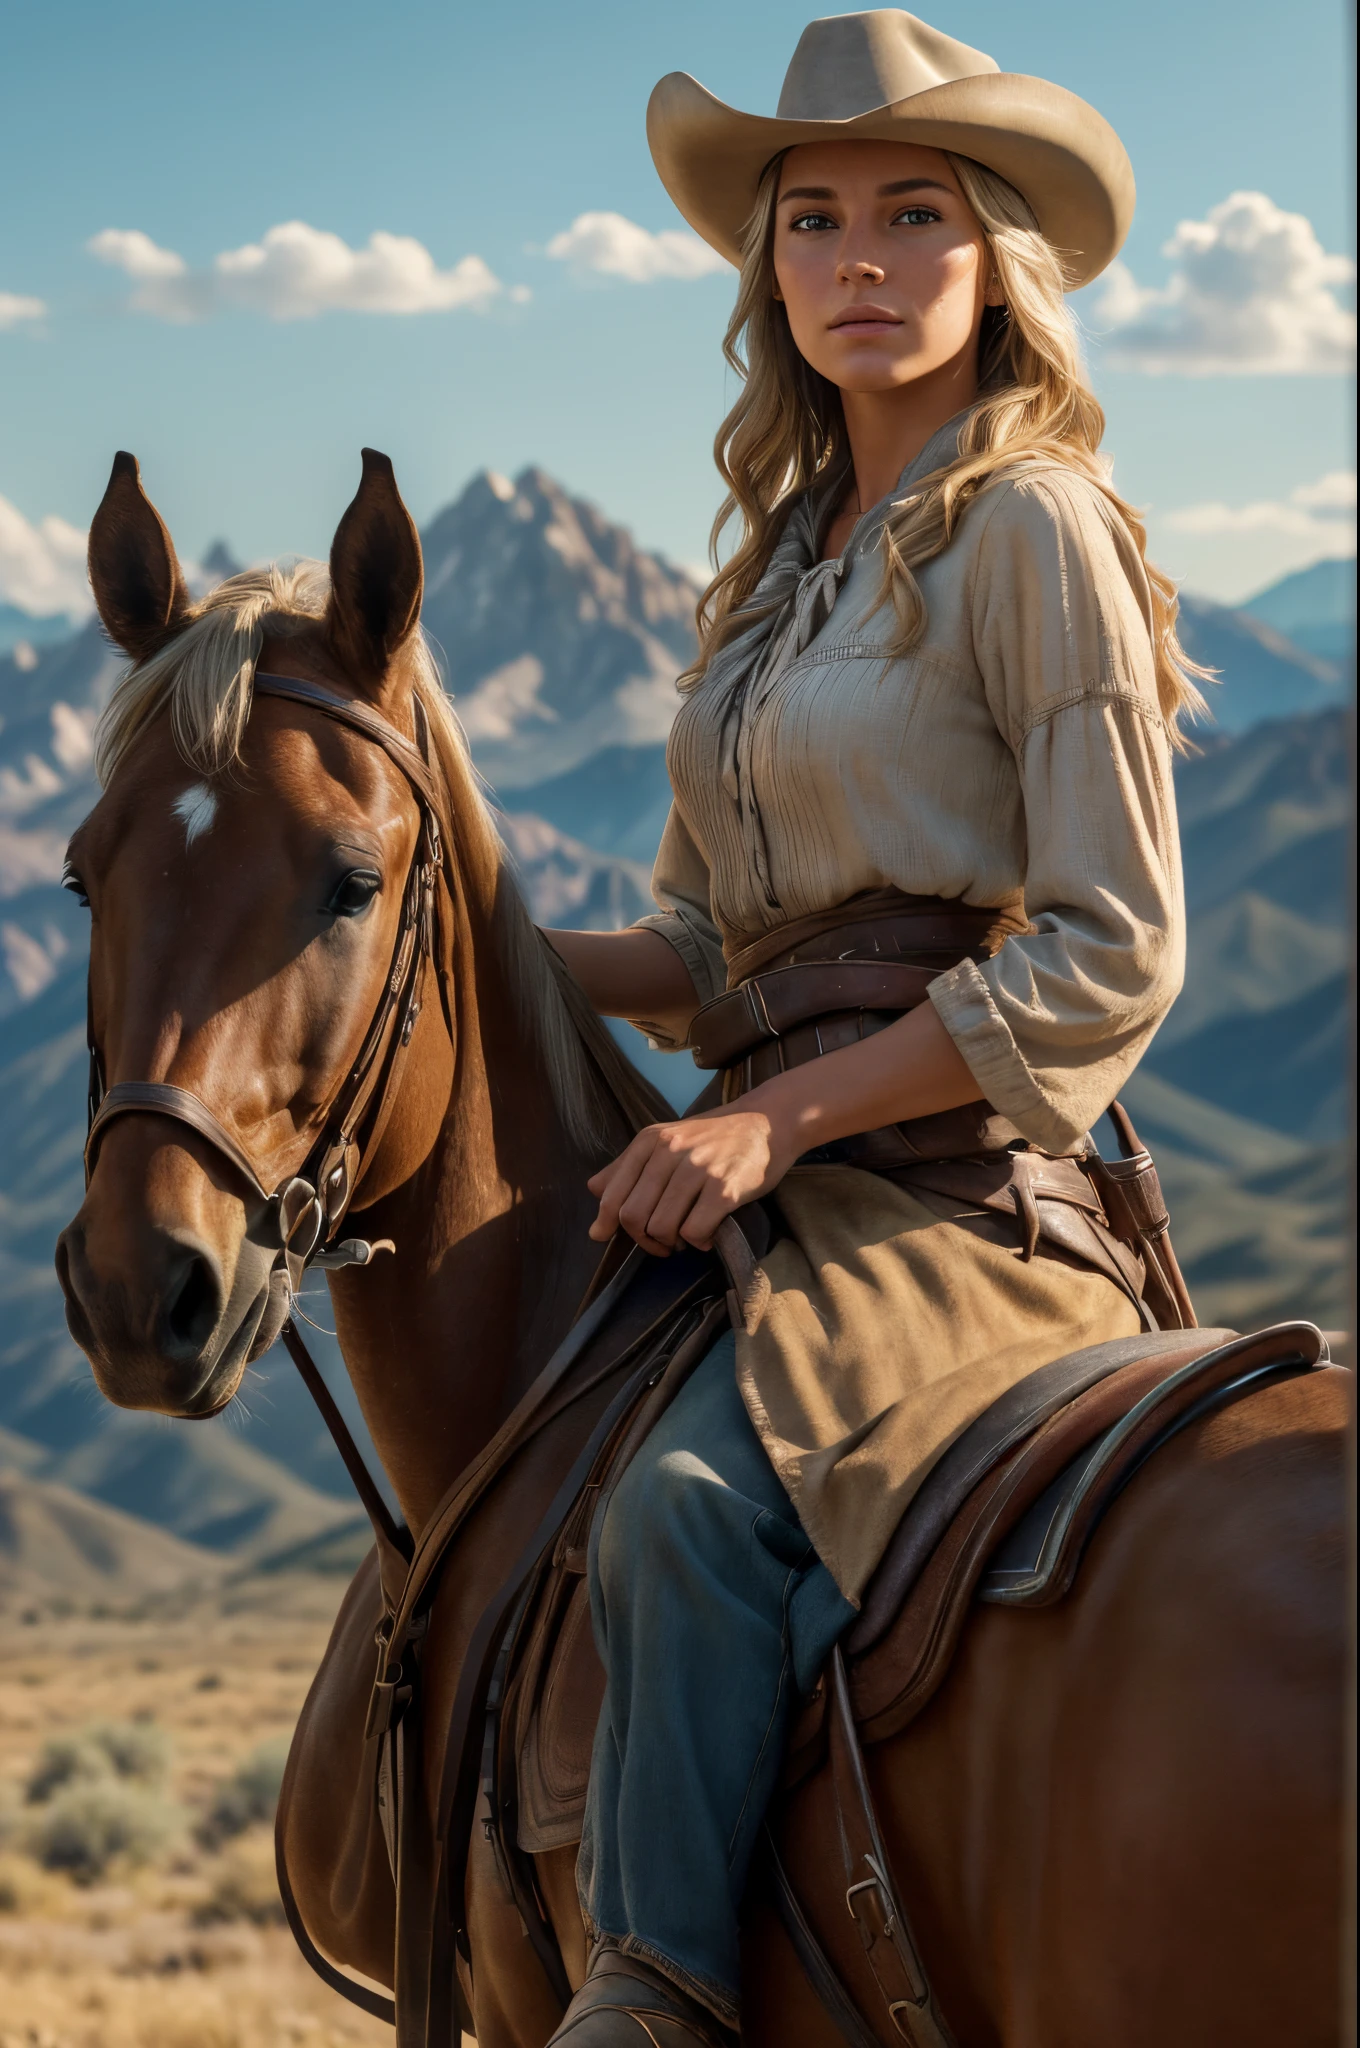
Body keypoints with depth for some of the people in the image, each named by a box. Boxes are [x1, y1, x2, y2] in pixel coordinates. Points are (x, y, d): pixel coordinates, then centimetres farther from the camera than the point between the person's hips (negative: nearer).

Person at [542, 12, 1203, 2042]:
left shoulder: (1031, 531, -7)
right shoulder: (787, 560, 18)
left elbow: (1112, 958, -13)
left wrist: (778, 1117, -18)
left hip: (962, 1181, -9)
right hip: (784, 1177, 9)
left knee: (695, 1496, -33)